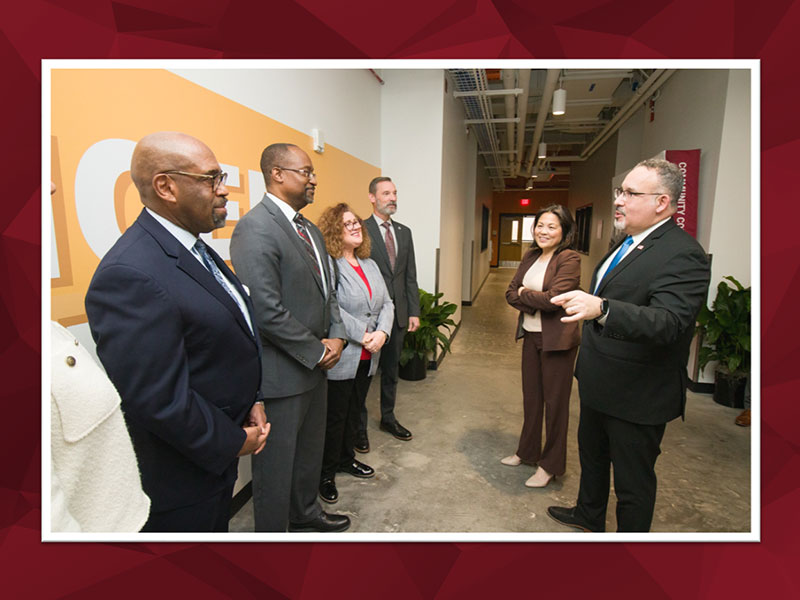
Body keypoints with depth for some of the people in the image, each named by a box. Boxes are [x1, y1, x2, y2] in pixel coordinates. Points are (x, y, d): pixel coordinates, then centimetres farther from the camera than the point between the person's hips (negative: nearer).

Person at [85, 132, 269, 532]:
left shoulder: (196, 249, 3)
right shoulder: (130, 275, -28)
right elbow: (158, 400, -29)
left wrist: (250, 402, 3)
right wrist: (234, 441, -15)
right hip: (177, 483, -8)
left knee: (217, 530, 26)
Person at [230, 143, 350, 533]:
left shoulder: (309, 229, 11)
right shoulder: (255, 229, -19)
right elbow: (267, 311, -25)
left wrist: (336, 336, -1)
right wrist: (317, 351, -15)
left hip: (316, 363, 9)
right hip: (282, 372, -9)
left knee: (310, 449, 25)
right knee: (278, 460, 11)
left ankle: (305, 513, 48)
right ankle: (273, 531, 33)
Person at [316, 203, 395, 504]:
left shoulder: (370, 264, 12)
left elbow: (387, 303, 9)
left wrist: (382, 332, -8)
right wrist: (362, 335, -20)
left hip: (368, 356, 7)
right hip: (340, 358, -7)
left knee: (354, 411, 21)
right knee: (335, 417, 7)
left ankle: (346, 459, 41)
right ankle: (326, 473, 26)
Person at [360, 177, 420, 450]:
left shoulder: (404, 232, 11)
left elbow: (410, 275, 10)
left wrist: (414, 311, 5)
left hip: (398, 314, 6)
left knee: (391, 369, 18)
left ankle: (388, 418, 35)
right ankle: (359, 425, 23)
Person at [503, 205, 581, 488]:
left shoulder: (569, 258, -14)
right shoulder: (530, 256, 7)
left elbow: (554, 298, -24)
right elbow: (511, 292, 5)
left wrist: (523, 293, -8)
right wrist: (535, 304, -13)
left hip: (557, 339, -7)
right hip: (531, 335, 7)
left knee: (555, 402, 8)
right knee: (531, 397, 18)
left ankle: (551, 465, 25)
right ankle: (527, 451, 37)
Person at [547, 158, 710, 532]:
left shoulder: (683, 255, -23)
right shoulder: (629, 244, 7)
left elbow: (668, 322, -37)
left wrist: (600, 308, -52)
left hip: (637, 396, -10)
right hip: (599, 385, 10)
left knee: (633, 481, 11)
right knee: (591, 456, 28)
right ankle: (589, 516, 51)